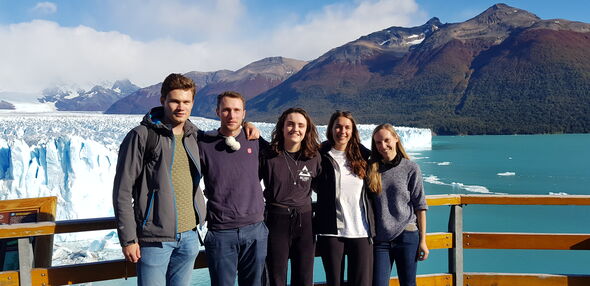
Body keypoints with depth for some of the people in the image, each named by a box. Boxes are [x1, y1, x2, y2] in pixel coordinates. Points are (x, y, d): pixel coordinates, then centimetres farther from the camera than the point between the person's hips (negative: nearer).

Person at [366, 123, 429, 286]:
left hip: (407, 236, -1)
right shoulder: (372, 169, 5)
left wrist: (423, 240, -1)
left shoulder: (411, 169, 0)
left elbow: (420, 206, 1)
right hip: (380, 239, 2)